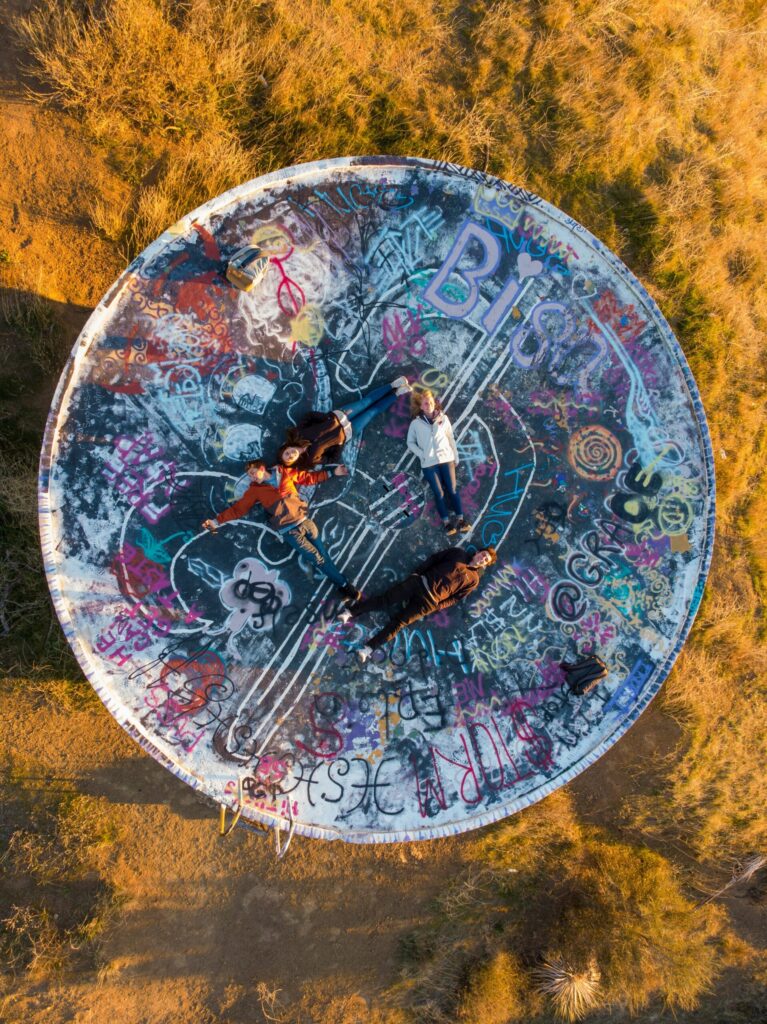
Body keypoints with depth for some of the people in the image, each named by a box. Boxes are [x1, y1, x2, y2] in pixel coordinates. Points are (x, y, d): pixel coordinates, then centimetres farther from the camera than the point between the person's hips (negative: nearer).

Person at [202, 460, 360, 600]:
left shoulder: (285, 473, 4)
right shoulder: (255, 489, -1)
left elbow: (309, 477, 13)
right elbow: (237, 509, -1)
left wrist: (333, 473, 13)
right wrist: (217, 521, -8)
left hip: (305, 521, 2)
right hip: (290, 531, -2)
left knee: (324, 555, 6)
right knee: (318, 559, -2)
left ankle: (343, 585, 19)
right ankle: (344, 585, 11)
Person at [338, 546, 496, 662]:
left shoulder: (473, 579, 10)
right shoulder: (457, 553, 14)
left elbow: (456, 598, 7)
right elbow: (434, 559, 14)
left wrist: (437, 607, -2)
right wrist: (416, 573, 5)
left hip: (429, 600, -2)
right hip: (420, 582, 2)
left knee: (398, 622, -9)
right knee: (386, 599, -10)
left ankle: (369, 649, -13)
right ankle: (350, 612, -7)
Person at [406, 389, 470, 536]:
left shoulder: (443, 418, 6)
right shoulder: (416, 423, 1)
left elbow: (450, 438, 11)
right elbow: (410, 442, 7)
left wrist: (456, 456, 9)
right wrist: (422, 454, -5)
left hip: (446, 458, 1)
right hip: (428, 463, -1)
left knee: (452, 490, 2)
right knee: (439, 493, 3)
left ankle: (460, 519, 9)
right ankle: (446, 523, 8)